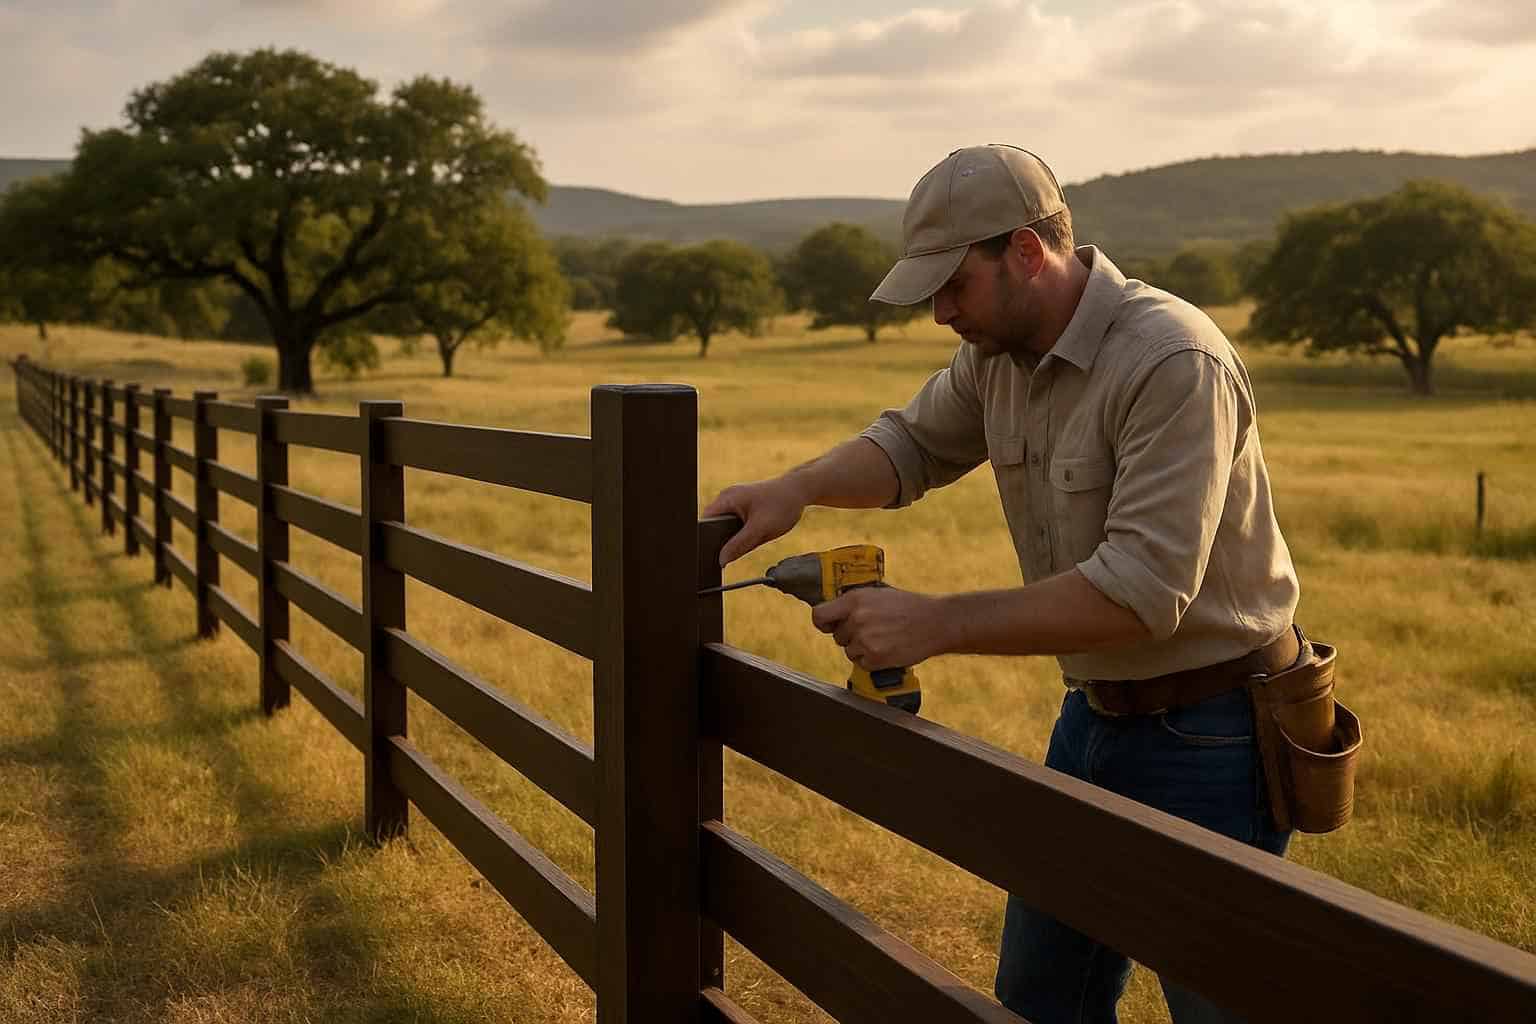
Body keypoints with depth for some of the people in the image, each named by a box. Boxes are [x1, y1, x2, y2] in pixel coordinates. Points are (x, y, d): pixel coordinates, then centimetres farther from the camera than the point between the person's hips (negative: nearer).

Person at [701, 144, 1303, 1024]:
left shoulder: (1175, 364, -25)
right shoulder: (998, 352, 0)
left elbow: (1144, 589, -31)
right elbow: (914, 442, 14)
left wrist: (936, 624, -30)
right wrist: (797, 487, -7)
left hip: (1208, 735, -8)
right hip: (1096, 713, 8)